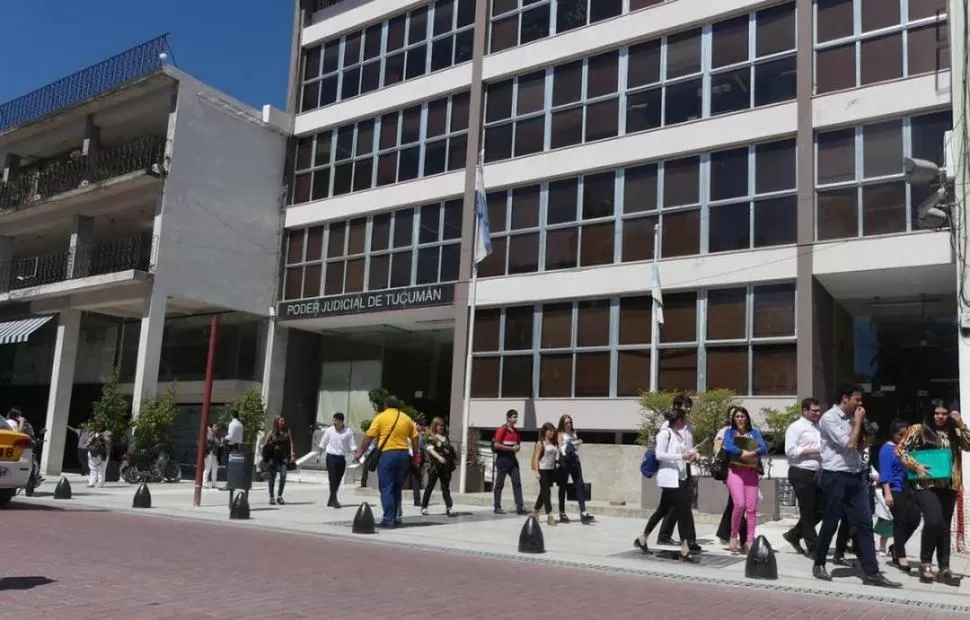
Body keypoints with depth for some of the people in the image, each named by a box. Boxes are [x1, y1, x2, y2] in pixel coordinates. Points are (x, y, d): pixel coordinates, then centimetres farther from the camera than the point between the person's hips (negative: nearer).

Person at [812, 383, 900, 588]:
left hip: (854, 476, 8)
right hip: (835, 476, -7)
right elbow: (849, 444, -18)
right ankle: (819, 564, 18)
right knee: (830, 523, 2)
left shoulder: (850, 418, 13)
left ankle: (871, 572, 1)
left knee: (865, 523, 1)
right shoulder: (829, 418, -12)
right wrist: (858, 421, -7)